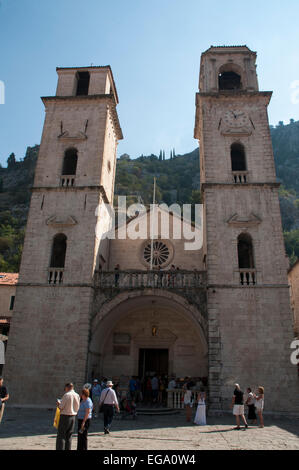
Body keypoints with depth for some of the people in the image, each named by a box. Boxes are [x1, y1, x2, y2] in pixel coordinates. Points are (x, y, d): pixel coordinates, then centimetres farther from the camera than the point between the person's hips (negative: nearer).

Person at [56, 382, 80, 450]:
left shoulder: (66, 395, -15)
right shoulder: (77, 395, 4)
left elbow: (61, 407, -12)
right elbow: (77, 408, 10)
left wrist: (58, 402, 7)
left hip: (65, 416, -6)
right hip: (73, 416, 6)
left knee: (61, 435, 2)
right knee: (69, 436, 15)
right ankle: (68, 448, 17)